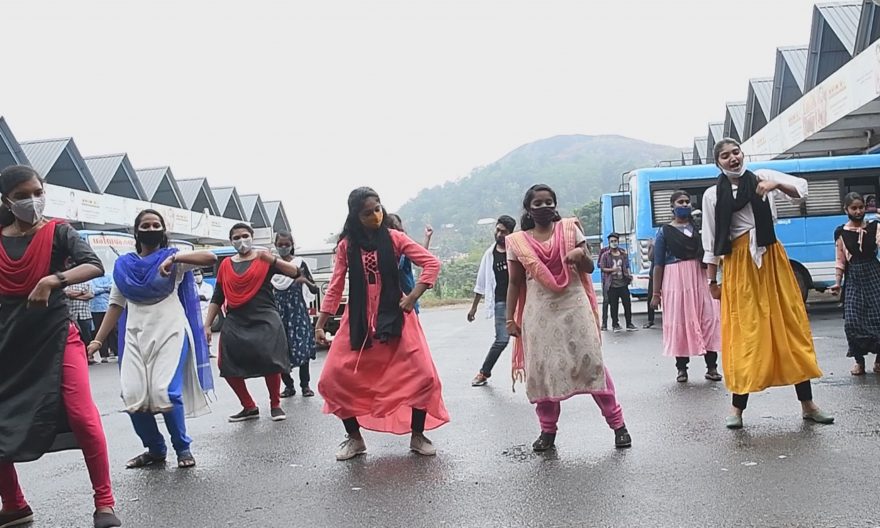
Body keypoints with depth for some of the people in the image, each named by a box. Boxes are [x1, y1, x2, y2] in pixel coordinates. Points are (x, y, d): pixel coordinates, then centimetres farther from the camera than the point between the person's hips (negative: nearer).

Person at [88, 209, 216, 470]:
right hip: (136, 337, 4)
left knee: (165, 392, -17)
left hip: (170, 333, -3)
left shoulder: (174, 258, 3)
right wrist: (97, 341, 9)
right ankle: (155, 449, 16)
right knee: (133, 397, -6)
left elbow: (211, 258, -12)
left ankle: (183, 448, 4)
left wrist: (175, 258, -25)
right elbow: (116, 305, 14)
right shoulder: (123, 265, 13)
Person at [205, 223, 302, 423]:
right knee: (228, 367, -2)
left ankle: (275, 405, 12)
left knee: (270, 362, -12)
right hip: (235, 322, 4)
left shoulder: (264, 259, 4)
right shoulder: (226, 265, 12)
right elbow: (217, 298, 16)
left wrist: (273, 260, -21)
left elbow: (295, 272, -5)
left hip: (265, 320, -3)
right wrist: (207, 325, 10)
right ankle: (249, 407, 17)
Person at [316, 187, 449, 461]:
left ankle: (417, 436, 12)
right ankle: (355, 438, 15)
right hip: (358, 321, 2)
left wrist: (413, 296, -10)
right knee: (333, 380, -4)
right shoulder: (346, 245, 4)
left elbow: (432, 263, -3)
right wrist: (320, 323, 3)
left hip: (394, 317, -1)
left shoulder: (394, 238, -1)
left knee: (423, 376, -9)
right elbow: (335, 287, 6)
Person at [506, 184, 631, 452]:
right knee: (542, 369, 3)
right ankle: (548, 430, 16)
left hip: (573, 307, -1)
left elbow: (589, 268, 6)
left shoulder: (570, 229, 4)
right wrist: (510, 318, 3)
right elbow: (515, 282, 8)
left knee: (591, 362, -2)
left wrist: (580, 254, -17)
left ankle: (617, 423, 8)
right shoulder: (518, 242, 4)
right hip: (540, 312, 1)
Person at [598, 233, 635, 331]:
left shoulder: (623, 254, 10)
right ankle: (615, 324, 14)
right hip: (612, 285, -3)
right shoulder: (605, 255, 1)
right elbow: (602, 268, -5)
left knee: (627, 303, 3)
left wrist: (629, 275, -5)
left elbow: (627, 267, 13)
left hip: (623, 284, 3)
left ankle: (629, 323, 15)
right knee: (614, 306, 2)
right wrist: (612, 270, -20)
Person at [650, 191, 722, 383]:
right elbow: (658, 264, 3)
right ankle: (682, 368, 11)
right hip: (676, 280, -2)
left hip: (700, 278, 2)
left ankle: (711, 367, 2)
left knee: (709, 318, -4)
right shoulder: (664, 232, 6)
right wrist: (655, 293, -2)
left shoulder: (699, 227, 12)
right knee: (679, 321, 0)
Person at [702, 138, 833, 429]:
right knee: (744, 333, -1)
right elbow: (711, 240, 5)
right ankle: (738, 407, 6)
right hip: (739, 263, -1)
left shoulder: (762, 177, 6)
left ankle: (807, 403, 13)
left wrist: (776, 185, -23)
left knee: (790, 326, 4)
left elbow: (801, 188, -4)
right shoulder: (712, 195, 3)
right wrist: (712, 280, 4)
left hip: (772, 258, 1)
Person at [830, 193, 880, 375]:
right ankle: (859, 361, 9)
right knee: (852, 321, -7)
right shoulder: (841, 232, 2)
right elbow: (841, 260, 5)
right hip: (853, 278, 0)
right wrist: (838, 282, 0)